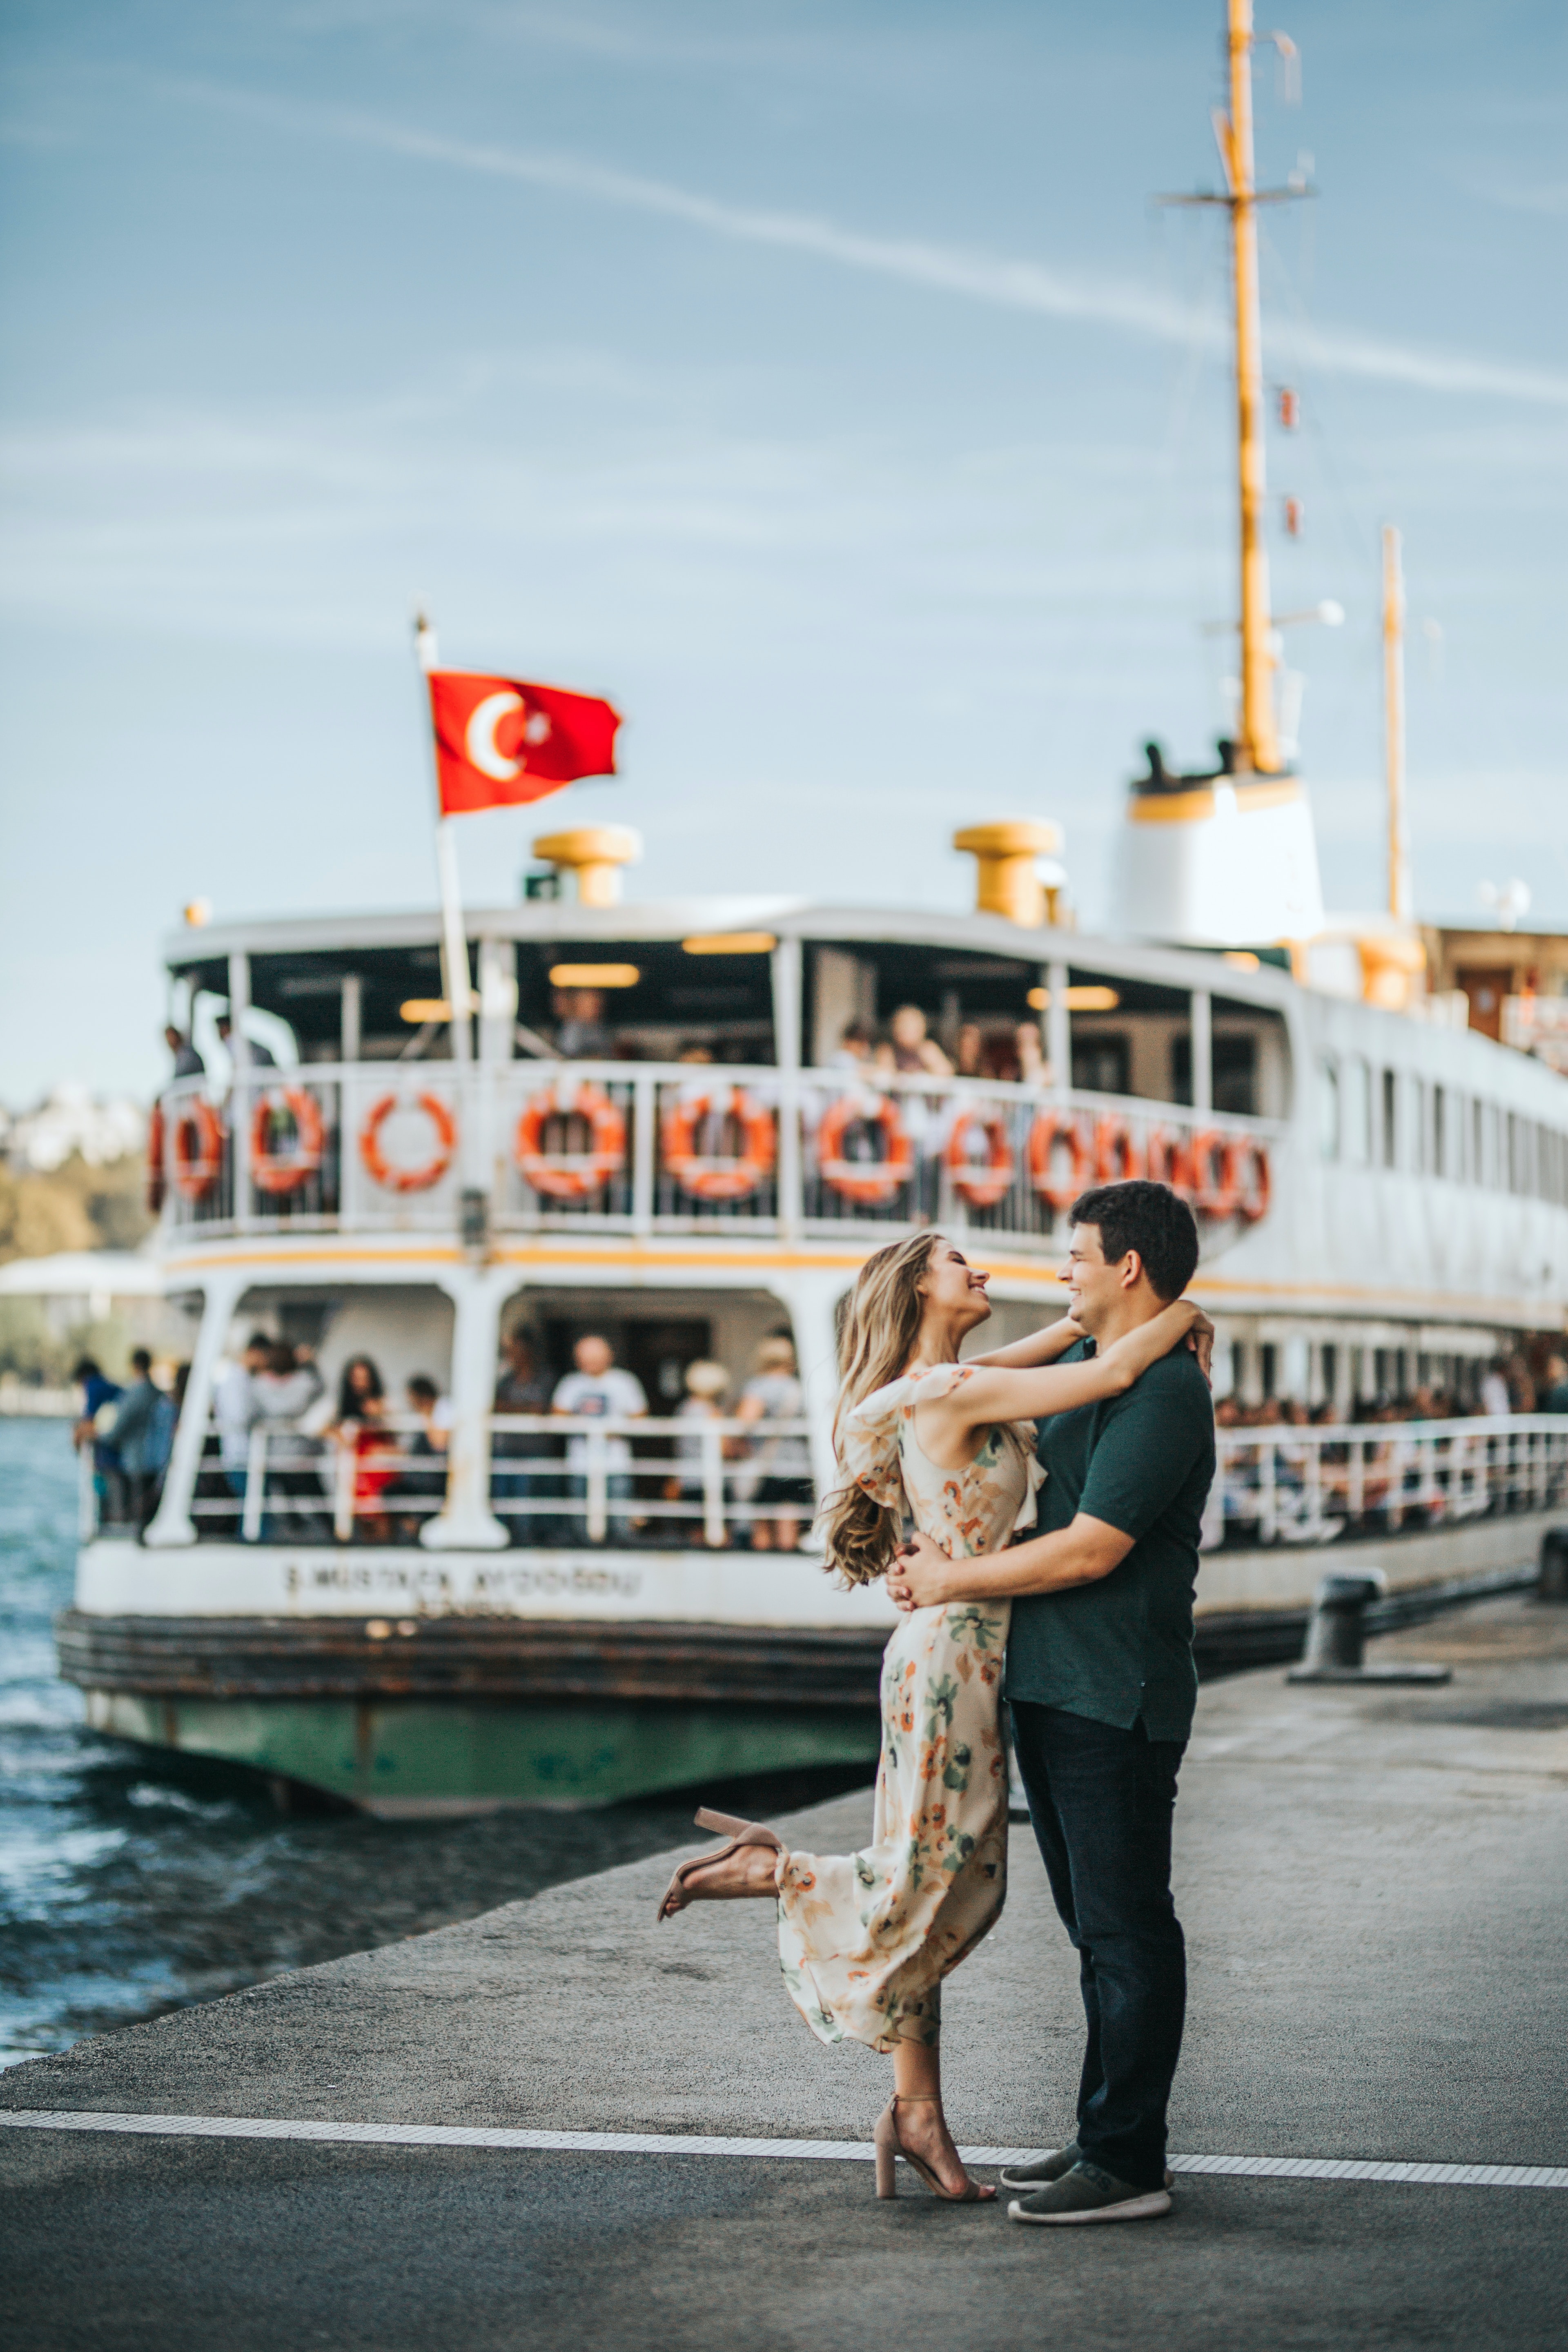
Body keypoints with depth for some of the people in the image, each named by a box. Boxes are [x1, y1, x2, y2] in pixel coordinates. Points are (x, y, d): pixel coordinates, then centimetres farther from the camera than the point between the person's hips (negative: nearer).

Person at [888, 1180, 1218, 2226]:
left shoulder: (1165, 1391, -17)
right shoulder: (1079, 1364, 15)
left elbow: (1090, 1549, -22)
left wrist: (954, 1581, -13)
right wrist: (932, 1548, 6)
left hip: (1115, 1699, -10)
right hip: (1049, 1687, 10)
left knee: (1126, 1925, -5)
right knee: (1097, 1921, 15)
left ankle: (1129, 2164, -1)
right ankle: (1105, 2132, 24)